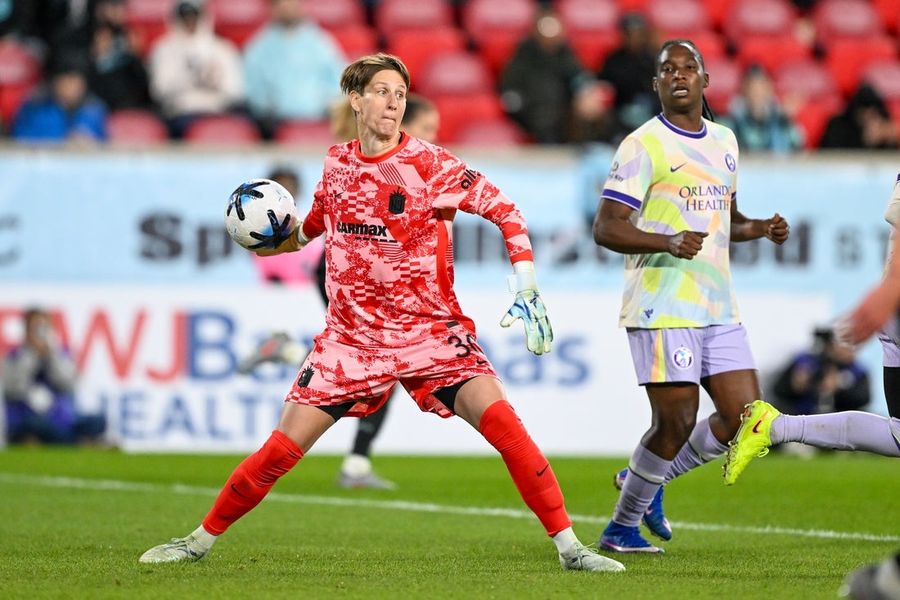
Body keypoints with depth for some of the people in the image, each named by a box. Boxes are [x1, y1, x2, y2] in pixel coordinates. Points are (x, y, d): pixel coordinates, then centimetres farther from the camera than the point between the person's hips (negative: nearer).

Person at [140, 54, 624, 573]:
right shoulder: (337, 165, 4)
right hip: (351, 333, 3)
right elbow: (316, 225, 25)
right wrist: (277, 238, 6)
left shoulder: (430, 164, -9)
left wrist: (527, 289, -11)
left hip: (430, 330, -2)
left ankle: (569, 546, -14)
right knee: (282, 448, -3)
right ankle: (202, 540, 15)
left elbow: (505, 211, -4)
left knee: (501, 421, -21)